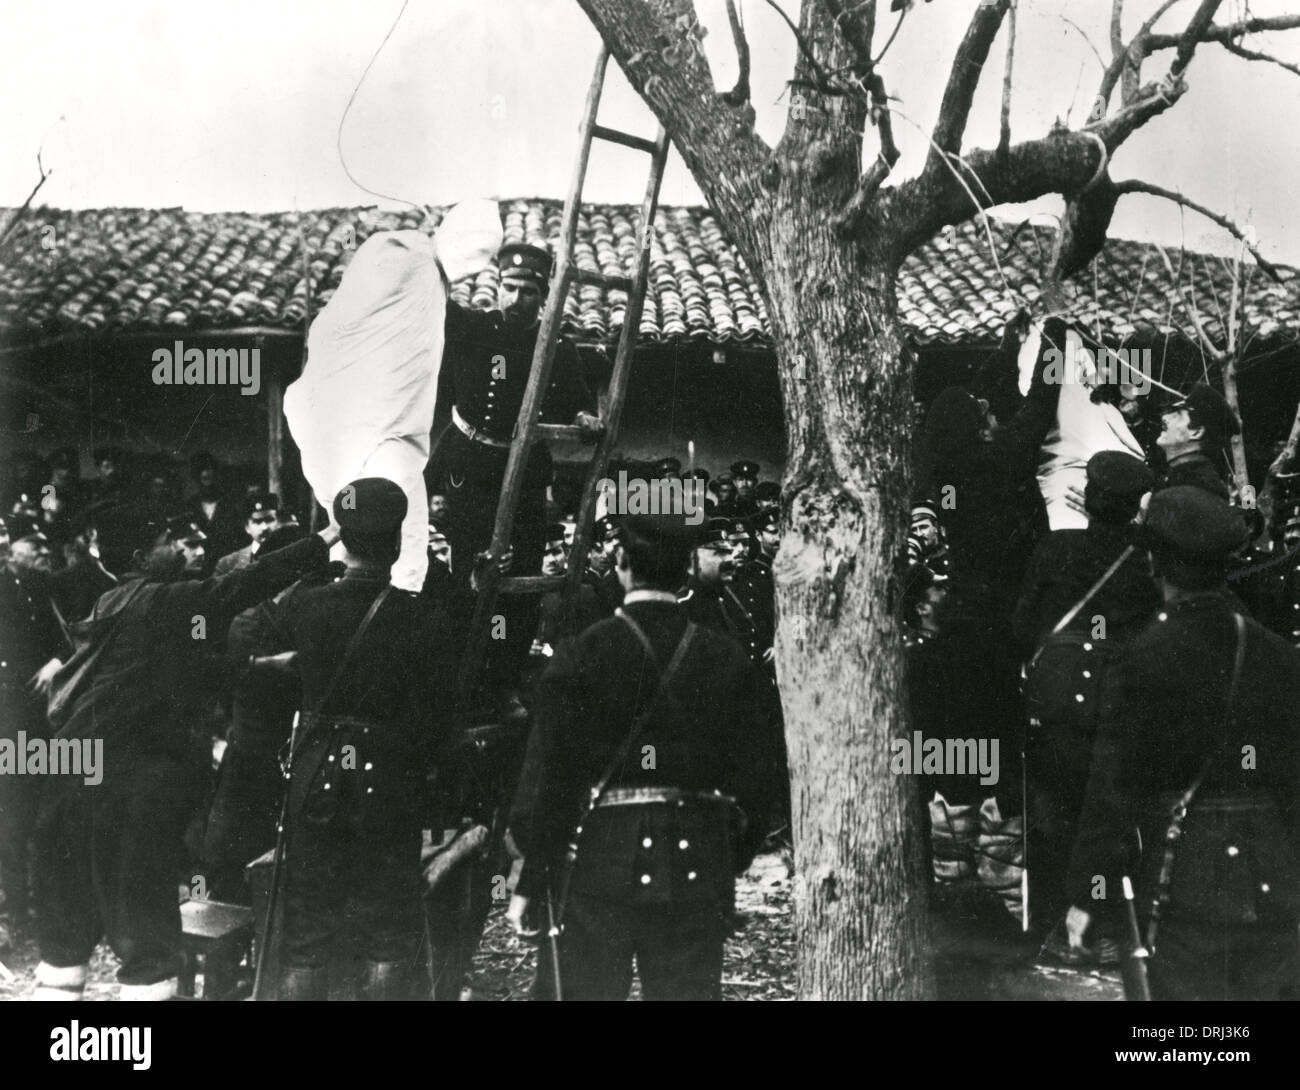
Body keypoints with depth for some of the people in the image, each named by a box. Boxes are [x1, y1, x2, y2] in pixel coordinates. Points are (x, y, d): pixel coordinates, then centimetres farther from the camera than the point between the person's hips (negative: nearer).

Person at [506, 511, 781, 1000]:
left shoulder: (581, 655, -7)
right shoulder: (727, 659, 2)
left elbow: (546, 775, -6)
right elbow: (754, 776, 4)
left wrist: (530, 882, -1)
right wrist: (735, 862, 15)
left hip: (605, 859, -2)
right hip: (698, 865, 2)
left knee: (591, 989, 8)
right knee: (689, 990, 9)